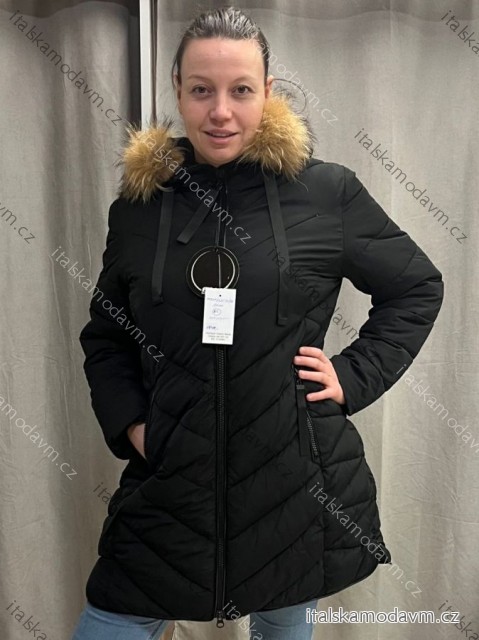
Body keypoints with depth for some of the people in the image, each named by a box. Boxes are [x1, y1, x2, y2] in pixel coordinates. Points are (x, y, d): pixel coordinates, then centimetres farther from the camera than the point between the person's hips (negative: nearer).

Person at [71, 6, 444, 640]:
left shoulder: (326, 191, -6)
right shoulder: (139, 202, 1)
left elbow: (418, 289, 6)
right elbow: (105, 338, 12)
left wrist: (353, 376, -3)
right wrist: (128, 421, -2)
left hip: (300, 485, -1)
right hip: (170, 485, 2)